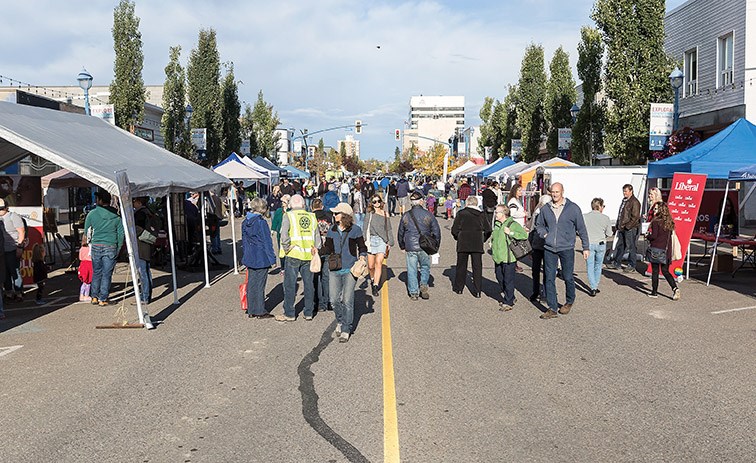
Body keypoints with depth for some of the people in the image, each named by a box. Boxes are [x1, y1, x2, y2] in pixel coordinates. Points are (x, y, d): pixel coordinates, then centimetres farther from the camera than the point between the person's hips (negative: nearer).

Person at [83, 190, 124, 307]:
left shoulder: (92, 214, -2)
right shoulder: (116, 216, -1)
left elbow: (87, 231, 8)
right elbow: (120, 234, 2)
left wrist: (88, 243, 24)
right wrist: (118, 249, 11)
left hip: (96, 246, 1)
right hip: (110, 248, -1)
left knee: (96, 273, 15)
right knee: (106, 274, 4)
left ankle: (94, 297, 19)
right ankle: (102, 300, 7)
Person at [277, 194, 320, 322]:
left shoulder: (288, 216, -5)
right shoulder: (312, 216, 8)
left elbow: (284, 235, -17)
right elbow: (317, 236, 9)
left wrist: (286, 248, -6)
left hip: (294, 255, -4)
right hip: (309, 255, 4)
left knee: (290, 284, 5)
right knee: (308, 283, 11)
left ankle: (289, 314, 10)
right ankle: (309, 313, 17)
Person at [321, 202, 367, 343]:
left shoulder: (355, 230, -2)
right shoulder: (332, 230, 8)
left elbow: (362, 247, 7)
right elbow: (328, 248, 12)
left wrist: (362, 256, -11)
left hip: (350, 269, -4)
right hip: (335, 269, 4)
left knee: (347, 300, -6)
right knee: (334, 299, 3)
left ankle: (346, 330, 5)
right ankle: (340, 322, 29)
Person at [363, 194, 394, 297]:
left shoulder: (385, 214, 11)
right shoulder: (369, 214, 5)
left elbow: (388, 229, 16)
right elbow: (365, 229, 4)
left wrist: (390, 242, 13)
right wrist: (365, 240, -7)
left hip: (382, 240, 0)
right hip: (371, 240, 0)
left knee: (378, 263, -15)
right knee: (371, 266, 2)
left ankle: (376, 286, -13)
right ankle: (373, 279, 33)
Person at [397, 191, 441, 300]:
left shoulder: (405, 216, 3)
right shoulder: (428, 215, -2)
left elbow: (400, 233, 12)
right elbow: (436, 232, 2)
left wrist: (402, 247, 23)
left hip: (410, 248, 1)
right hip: (425, 247, -1)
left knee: (412, 270, 6)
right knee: (425, 267, 19)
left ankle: (413, 293, 9)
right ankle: (423, 285, 2)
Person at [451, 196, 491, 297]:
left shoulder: (461, 214, -4)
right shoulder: (481, 215, 5)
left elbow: (454, 230, -5)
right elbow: (488, 230, 5)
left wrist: (458, 238, 12)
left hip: (463, 244, -1)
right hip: (478, 245, 1)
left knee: (461, 266, 12)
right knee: (477, 267, 6)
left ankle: (458, 288, 21)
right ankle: (477, 291, 4)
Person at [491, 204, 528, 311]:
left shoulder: (513, 224, -11)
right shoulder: (496, 224, 12)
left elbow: (524, 235, -18)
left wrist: (510, 233, -22)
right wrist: (492, 244, 14)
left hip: (508, 257, -8)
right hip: (497, 257, 8)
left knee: (508, 280, -2)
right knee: (500, 278, 15)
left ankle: (508, 303, 8)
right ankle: (510, 298, 31)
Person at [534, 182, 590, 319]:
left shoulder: (573, 208, -2)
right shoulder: (545, 209, 5)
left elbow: (581, 229, 3)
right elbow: (539, 224, 21)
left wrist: (586, 247, 3)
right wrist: (543, 234, 0)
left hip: (567, 249, -2)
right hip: (549, 249, 2)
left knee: (568, 277, 8)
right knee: (549, 278, 1)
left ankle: (569, 302, 32)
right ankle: (552, 308, 8)